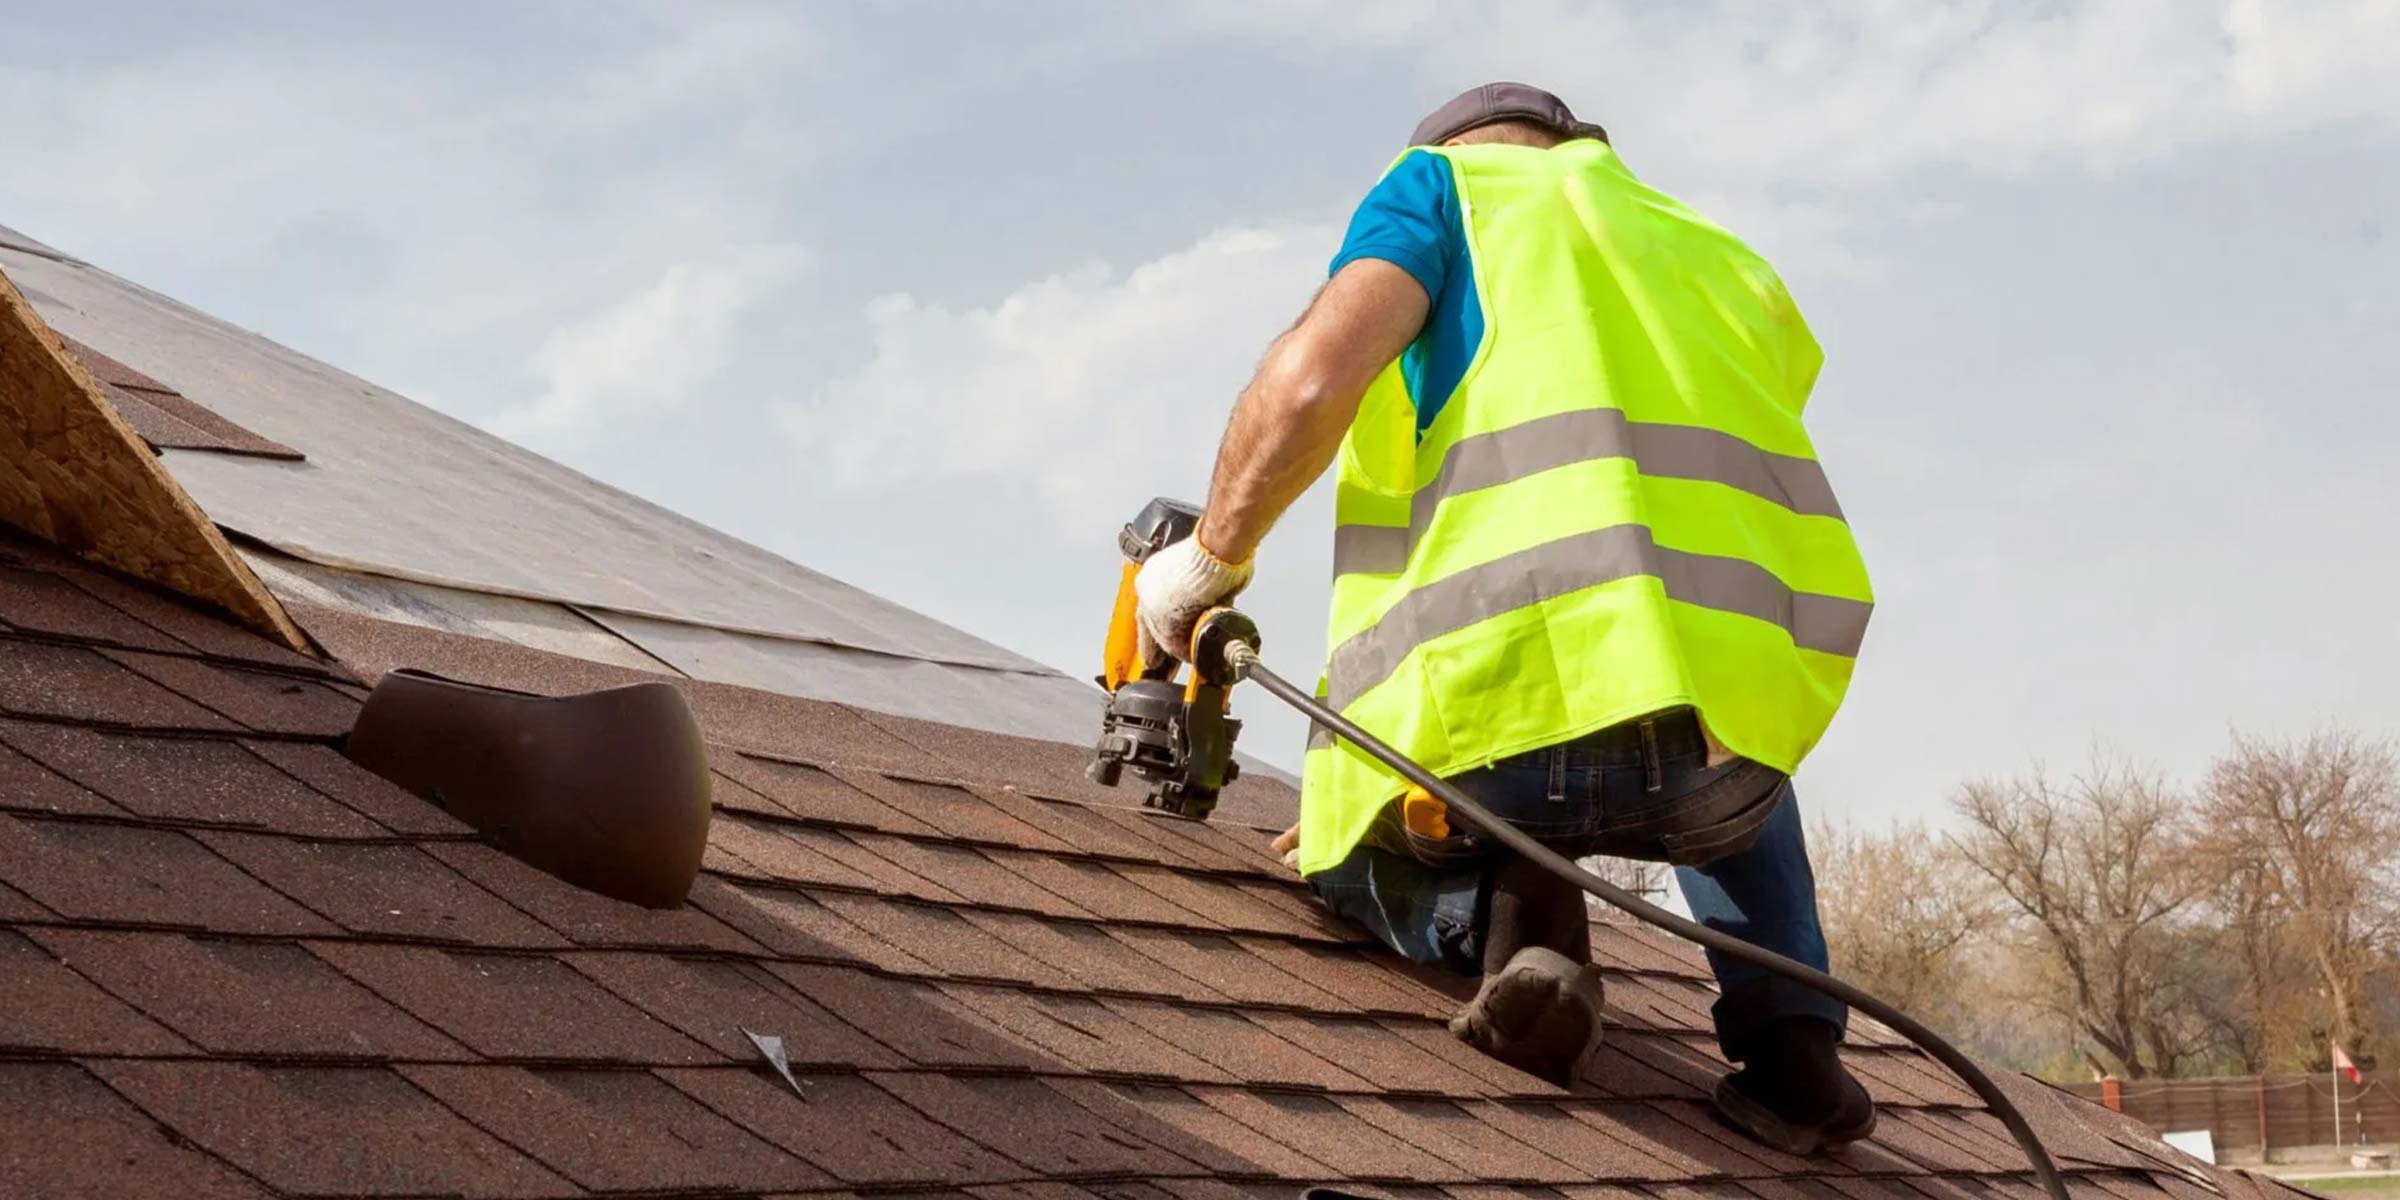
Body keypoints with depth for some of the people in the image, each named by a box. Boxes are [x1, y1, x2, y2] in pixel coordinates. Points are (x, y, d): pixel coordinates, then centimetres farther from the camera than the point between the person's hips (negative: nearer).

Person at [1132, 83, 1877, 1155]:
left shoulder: (1446, 182, 17)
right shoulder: (1721, 260, 32)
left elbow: (1315, 377, -3)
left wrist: (1211, 555, 13)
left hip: (1524, 702, -4)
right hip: (1757, 697, 4)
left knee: (1341, 852, 31)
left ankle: (1494, 913, -3)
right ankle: (1789, 1041, 19)